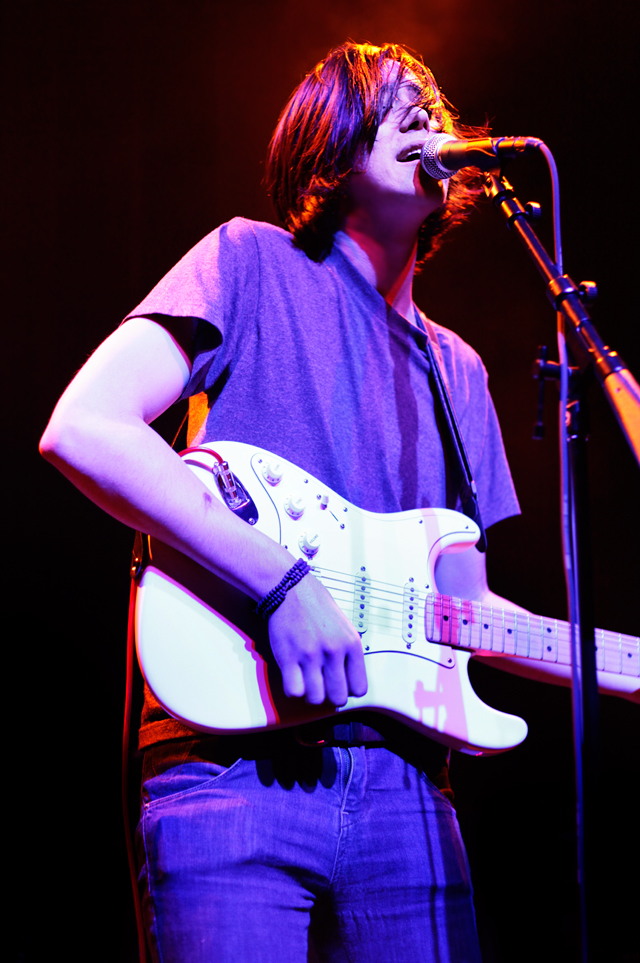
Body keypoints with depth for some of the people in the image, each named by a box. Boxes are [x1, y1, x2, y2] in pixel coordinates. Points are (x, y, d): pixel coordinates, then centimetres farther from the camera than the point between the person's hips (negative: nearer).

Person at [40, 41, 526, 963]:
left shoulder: (457, 369, 22)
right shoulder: (253, 264, 3)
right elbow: (81, 430, -12)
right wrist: (284, 582, -17)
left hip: (401, 777, 6)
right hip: (237, 766, -5)